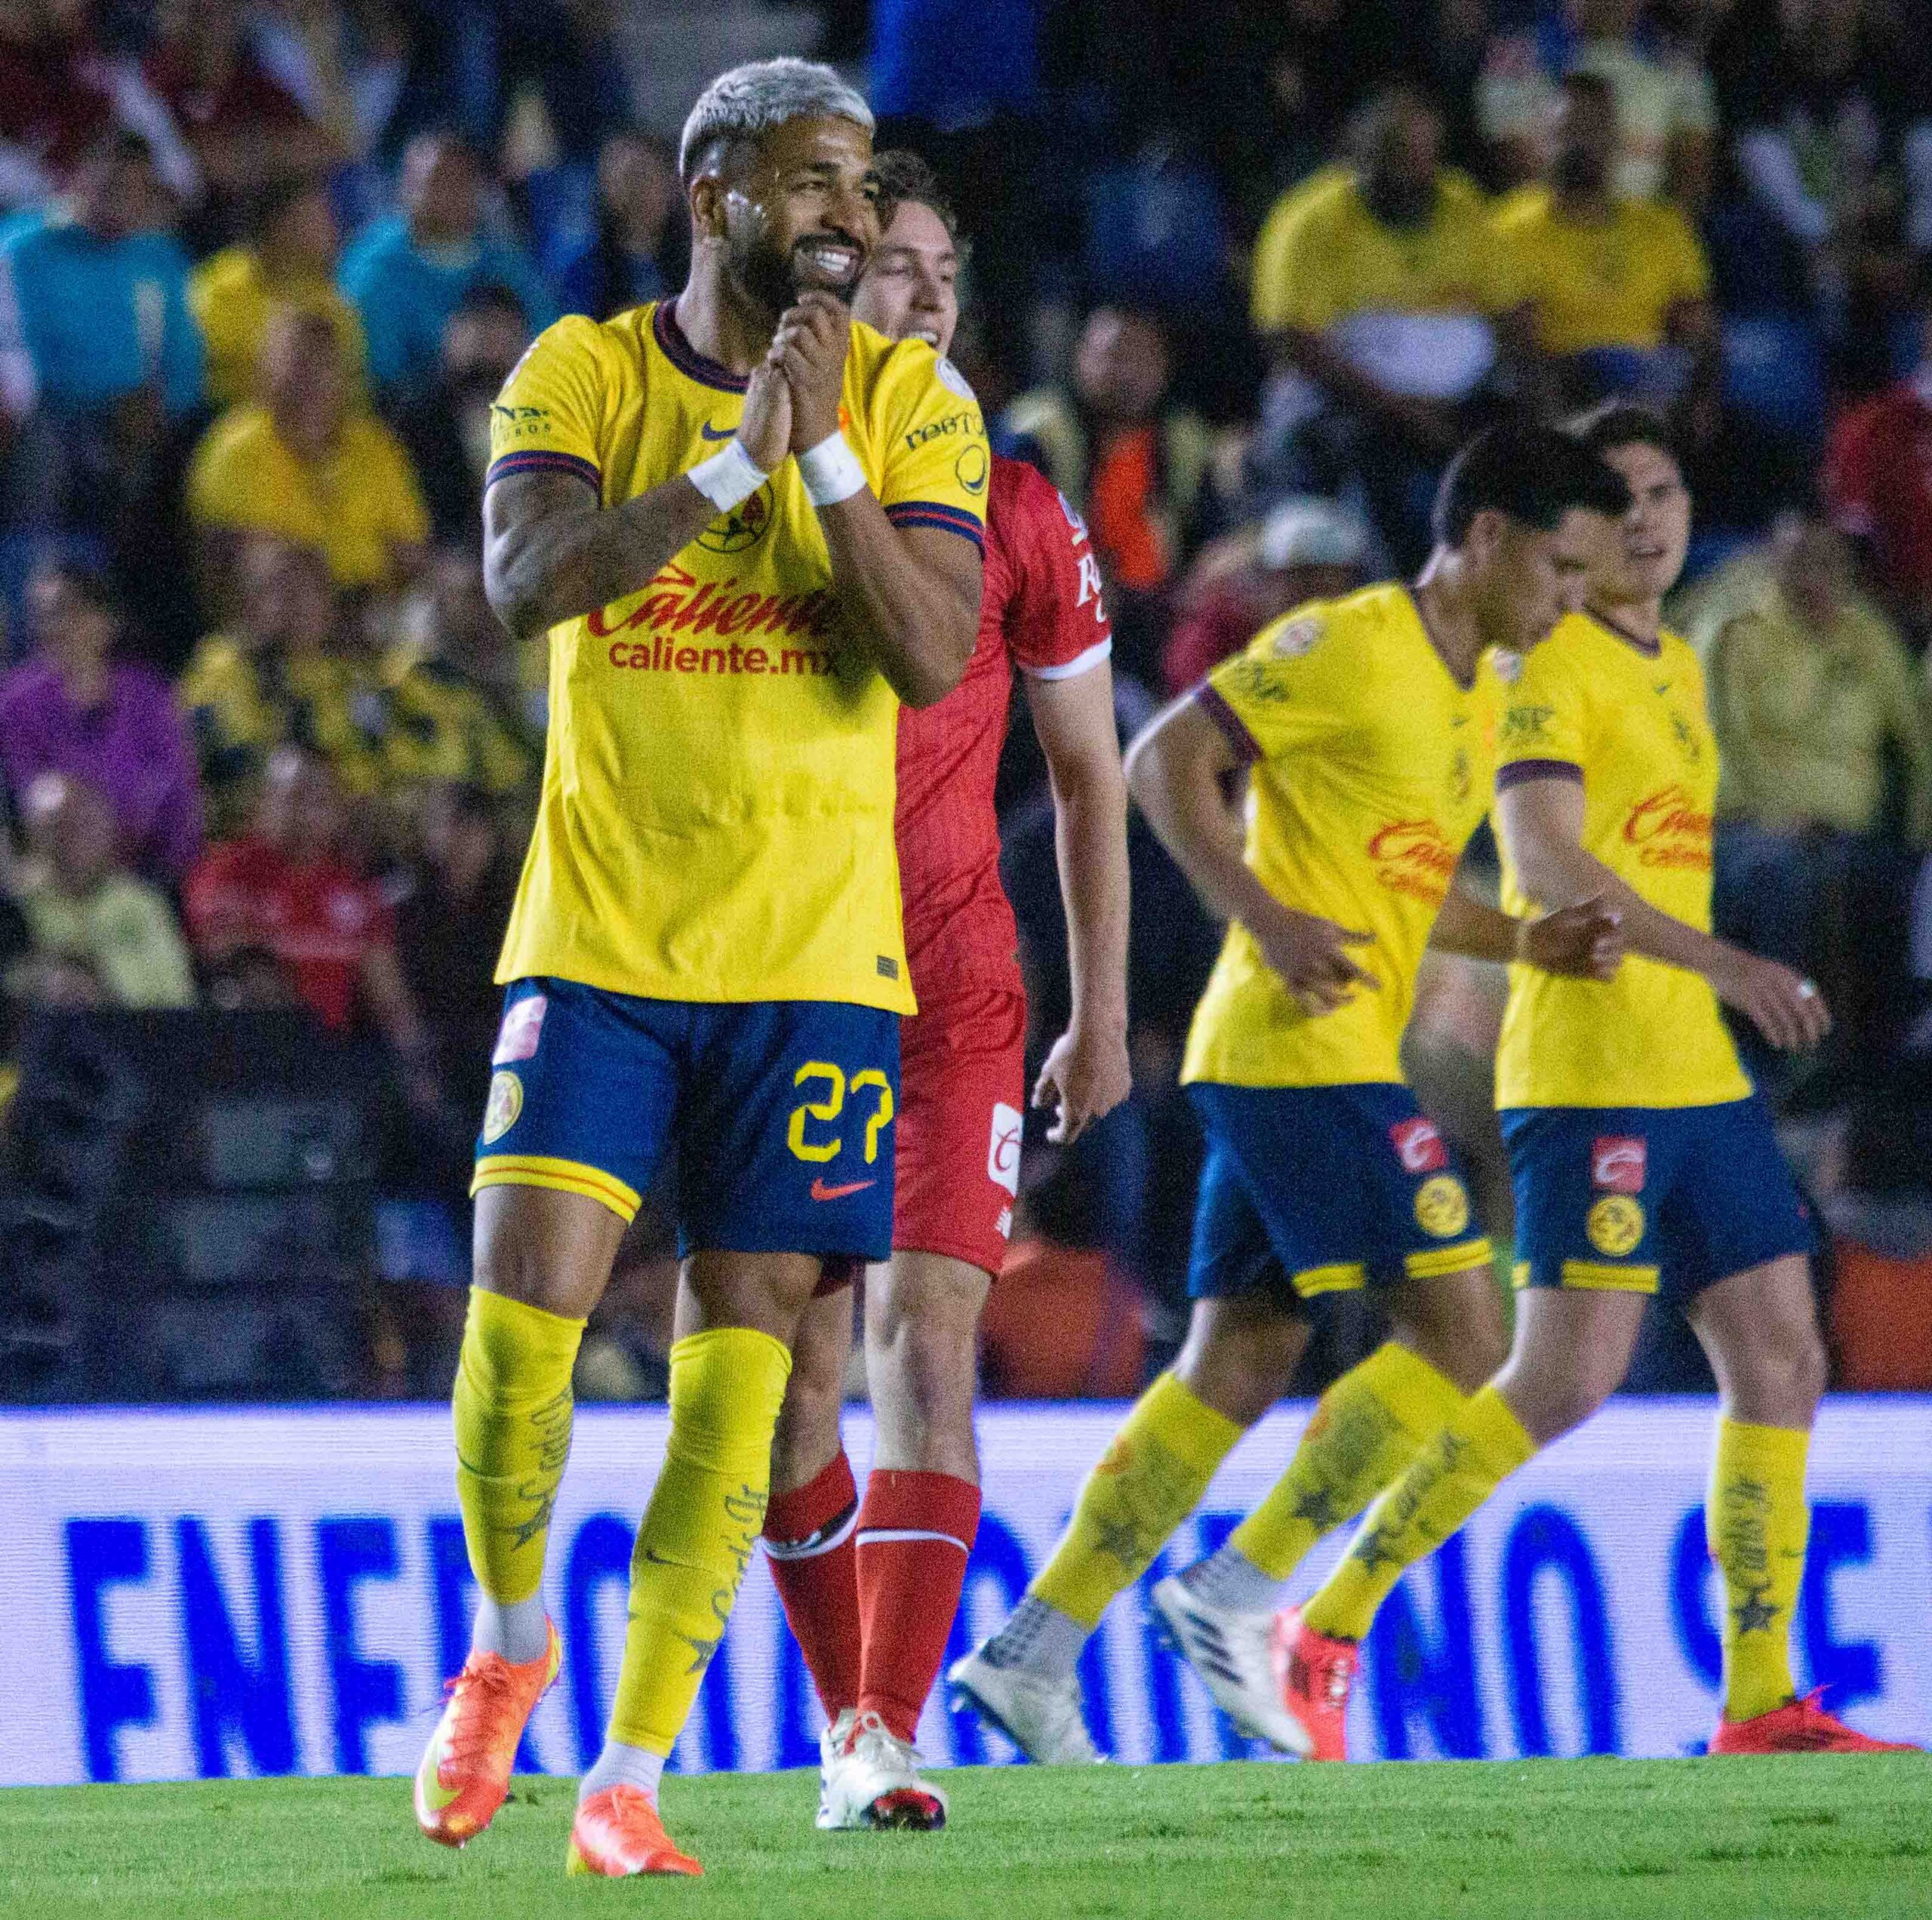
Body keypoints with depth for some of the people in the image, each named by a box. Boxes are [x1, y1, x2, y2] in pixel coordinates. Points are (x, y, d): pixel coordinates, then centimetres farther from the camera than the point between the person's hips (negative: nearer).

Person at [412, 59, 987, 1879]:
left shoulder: (912, 402, 1)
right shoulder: (581, 373, 1)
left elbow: (935, 656, -11)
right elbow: (525, 581, -18)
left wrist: (826, 453, -19)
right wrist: (737, 455, -23)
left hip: (811, 950, 0)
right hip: (598, 934, 0)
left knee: (740, 1352, -2)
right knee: (522, 1302, -12)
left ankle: (629, 1774, 5)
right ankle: (510, 1641, 16)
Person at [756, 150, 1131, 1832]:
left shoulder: (1011, 510, 3)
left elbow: (1088, 771, 11)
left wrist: (1105, 1010, 9)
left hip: (957, 995, 0)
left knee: (927, 1342, -13)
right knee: (798, 1375, 1)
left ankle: (889, 1733, -17)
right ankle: (850, 1713, 17)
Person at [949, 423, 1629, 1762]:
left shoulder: (1476, 698, 20)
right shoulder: (1349, 646, -9)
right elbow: (1167, 760, -12)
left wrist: (1531, 943, 14)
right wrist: (1269, 920, -21)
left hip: (1334, 1062, 10)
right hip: (1302, 1049, -10)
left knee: (1235, 1369, 7)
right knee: (1461, 1337, -11)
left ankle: (1032, 1651, 7)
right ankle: (1234, 1597, -8)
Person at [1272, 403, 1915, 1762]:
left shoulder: (1677, 669, 20)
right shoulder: (1549, 660, -8)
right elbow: (1548, 861, -20)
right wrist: (1720, 963, -29)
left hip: (1698, 1075, 9)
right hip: (1586, 1073, -9)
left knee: (1783, 1363, 4)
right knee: (1570, 1377, -14)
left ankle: (1760, 1703, 7)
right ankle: (1329, 1628, -4)